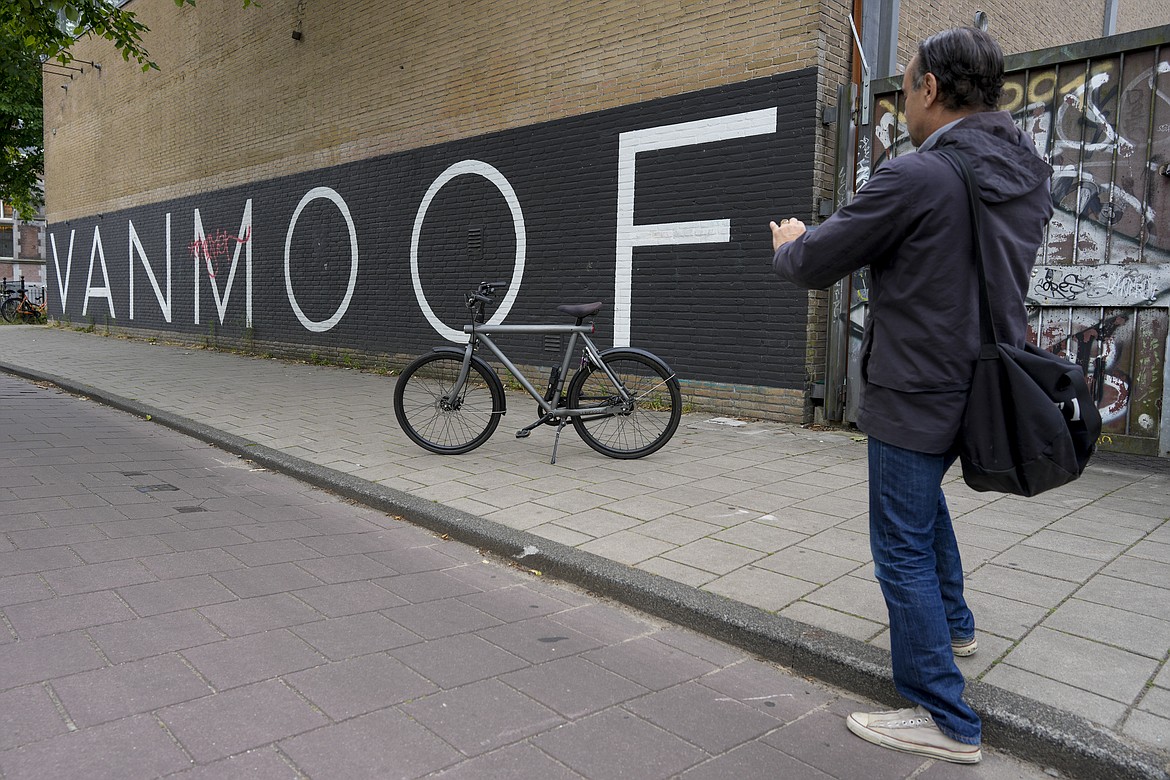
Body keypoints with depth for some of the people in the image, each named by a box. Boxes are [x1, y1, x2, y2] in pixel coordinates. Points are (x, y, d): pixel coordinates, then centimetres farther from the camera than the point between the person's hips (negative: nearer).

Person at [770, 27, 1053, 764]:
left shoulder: (916, 177, -21)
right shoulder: (1029, 174, 5)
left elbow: (815, 264, -13)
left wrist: (791, 243, 10)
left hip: (919, 392, -8)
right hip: (984, 382, 9)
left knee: (903, 548, 3)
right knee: (924, 491, 32)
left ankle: (944, 719, 13)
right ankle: (953, 621, 46)